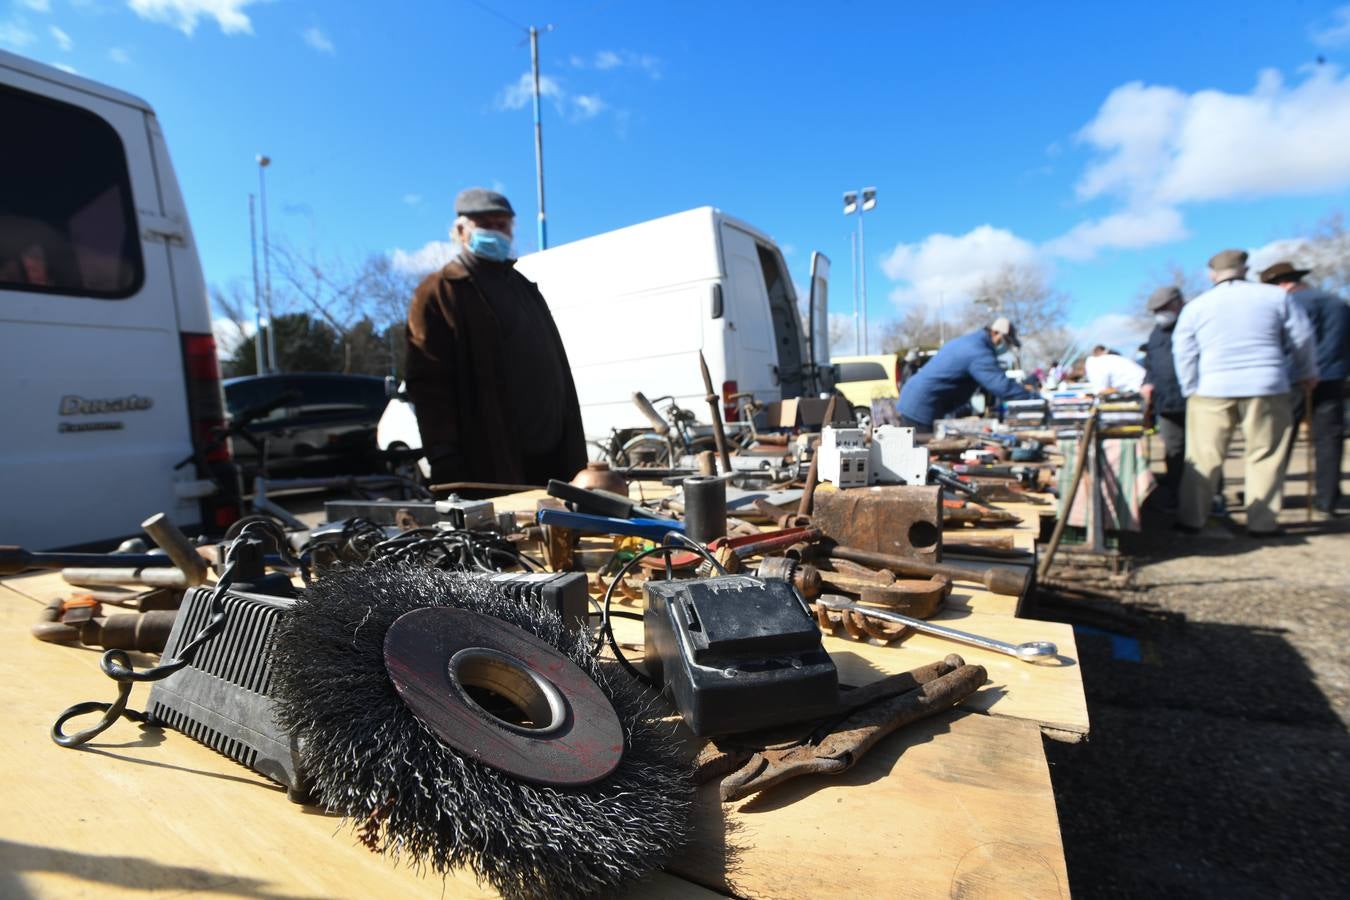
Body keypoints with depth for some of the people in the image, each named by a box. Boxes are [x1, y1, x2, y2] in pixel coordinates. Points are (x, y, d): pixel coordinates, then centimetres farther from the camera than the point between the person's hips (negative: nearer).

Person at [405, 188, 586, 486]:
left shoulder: (524, 288, 22)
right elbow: (428, 383, -10)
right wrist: (444, 457, -19)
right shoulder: (439, 293, 0)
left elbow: (557, 371, 21)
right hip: (489, 463, -7)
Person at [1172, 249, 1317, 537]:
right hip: (1267, 387, 0)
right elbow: (1301, 338, 11)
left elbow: (1183, 354, 5)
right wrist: (1306, 373, 25)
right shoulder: (1276, 296, 6)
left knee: (1203, 457, 3)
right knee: (1265, 456, 8)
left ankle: (1191, 520, 6)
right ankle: (1262, 522, 11)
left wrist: (1191, 391, 12)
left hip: (1212, 390, 0)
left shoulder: (1195, 307, 5)